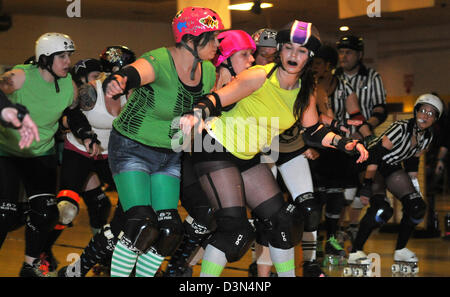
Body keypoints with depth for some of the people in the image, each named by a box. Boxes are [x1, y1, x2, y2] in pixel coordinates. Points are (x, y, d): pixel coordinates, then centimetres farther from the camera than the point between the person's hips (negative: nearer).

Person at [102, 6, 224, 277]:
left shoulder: (209, 72, -4)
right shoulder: (159, 62, -26)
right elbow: (133, 73, -49)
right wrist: (115, 82, -70)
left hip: (170, 156, 7)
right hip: (132, 149, -7)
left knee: (170, 229, 0)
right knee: (142, 225, -20)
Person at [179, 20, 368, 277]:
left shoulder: (305, 92, -1)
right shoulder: (260, 77, -21)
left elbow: (315, 131, 9)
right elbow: (216, 100, -23)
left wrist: (348, 145, -6)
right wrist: (196, 115, -44)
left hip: (248, 158, 7)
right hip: (217, 150, -7)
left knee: (282, 220, 6)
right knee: (236, 229, -17)